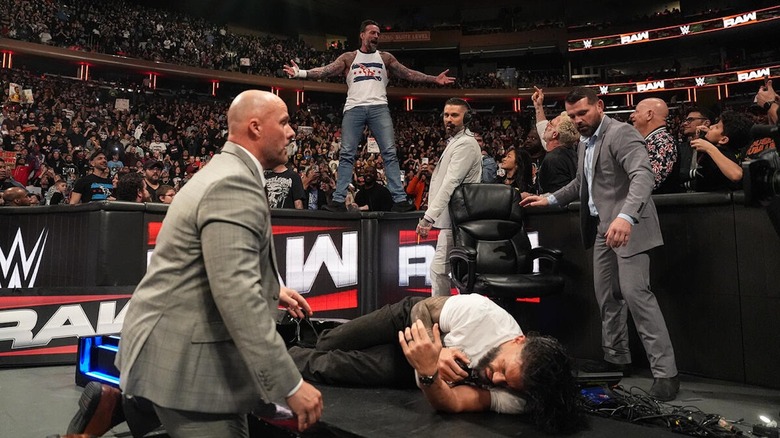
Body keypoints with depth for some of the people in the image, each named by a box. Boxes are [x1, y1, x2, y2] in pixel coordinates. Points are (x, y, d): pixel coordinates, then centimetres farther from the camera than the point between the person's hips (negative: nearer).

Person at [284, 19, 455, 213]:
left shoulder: (385, 57, 18)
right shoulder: (348, 57, 15)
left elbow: (408, 73, 15)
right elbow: (326, 70, 5)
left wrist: (434, 79, 6)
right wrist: (301, 73, -9)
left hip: (379, 107, 1)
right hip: (354, 108, 0)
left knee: (390, 153, -8)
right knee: (346, 155, -4)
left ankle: (399, 199, -9)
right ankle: (338, 200, -2)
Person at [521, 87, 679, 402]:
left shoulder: (621, 133, -14)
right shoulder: (585, 143, 15)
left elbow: (643, 175, -29)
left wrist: (626, 216, -44)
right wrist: (550, 199, 22)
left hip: (627, 226, -9)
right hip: (602, 227, 9)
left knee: (635, 293, -14)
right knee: (606, 295, 13)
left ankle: (665, 372, -6)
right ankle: (616, 358, 27)